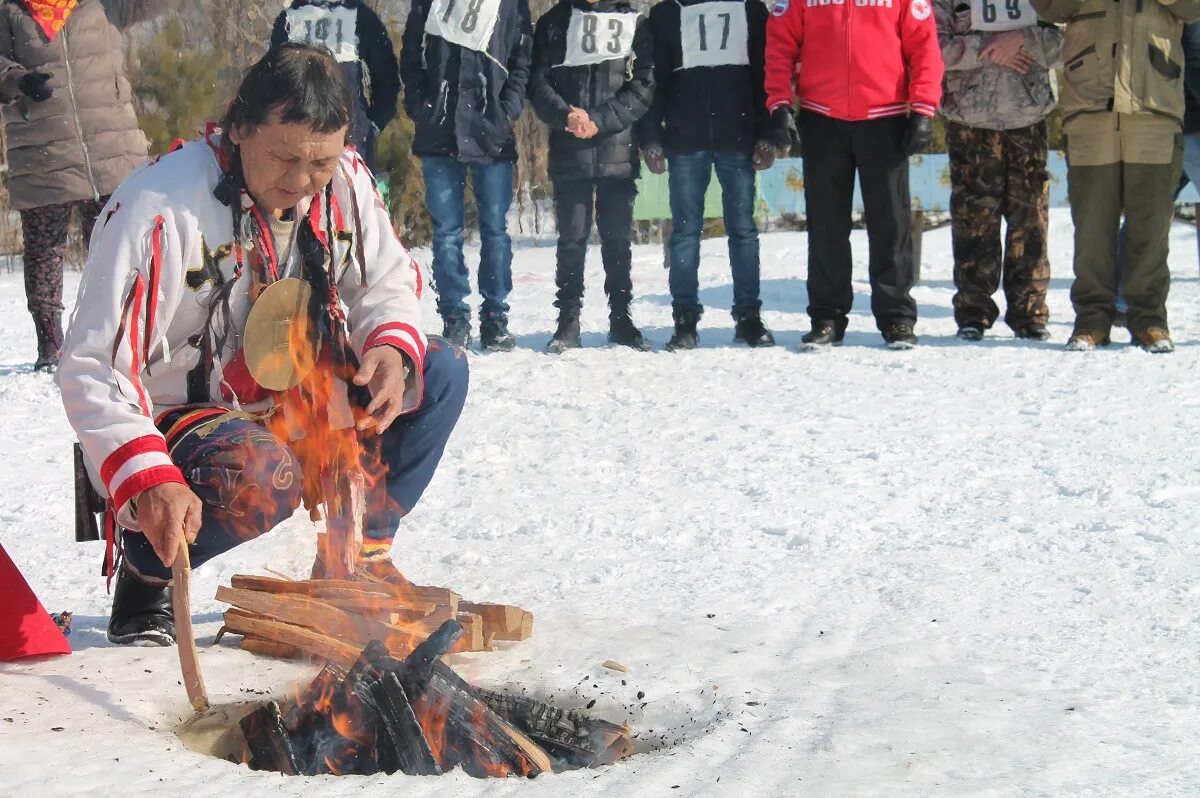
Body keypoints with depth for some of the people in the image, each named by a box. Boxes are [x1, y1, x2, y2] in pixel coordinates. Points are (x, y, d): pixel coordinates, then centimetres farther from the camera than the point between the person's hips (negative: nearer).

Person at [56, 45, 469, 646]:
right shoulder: (156, 208, -25)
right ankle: (147, 569, -6)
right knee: (263, 477, -38)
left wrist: (392, 346, -17)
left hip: (300, 405, 7)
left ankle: (361, 557, 4)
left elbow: (389, 284, 8)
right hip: (180, 418, -6)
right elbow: (92, 369, -26)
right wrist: (148, 479, -40)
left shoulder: (346, 182, -7)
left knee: (440, 371, -8)